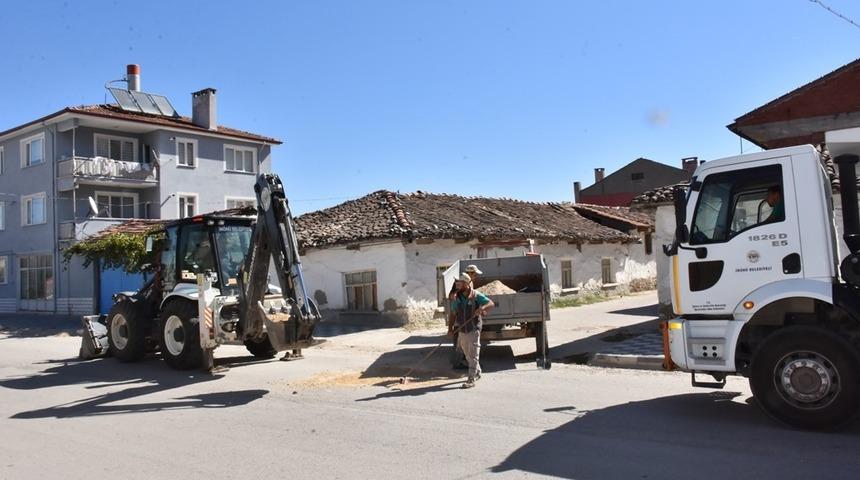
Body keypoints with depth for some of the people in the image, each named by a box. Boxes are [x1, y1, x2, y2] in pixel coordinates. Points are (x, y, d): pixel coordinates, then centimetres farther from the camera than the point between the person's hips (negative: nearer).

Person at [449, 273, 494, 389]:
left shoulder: (476, 295, -10)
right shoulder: (456, 298, 3)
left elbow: (491, 304, -15)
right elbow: (453, 314, 9)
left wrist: (482, 308, -35)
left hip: (473, 330, -5)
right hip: (461, 331, 5)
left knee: (473, 355, -5)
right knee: (468, 355, 17)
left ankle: (471, 380, -3)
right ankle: (477, 372, 37)